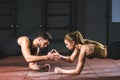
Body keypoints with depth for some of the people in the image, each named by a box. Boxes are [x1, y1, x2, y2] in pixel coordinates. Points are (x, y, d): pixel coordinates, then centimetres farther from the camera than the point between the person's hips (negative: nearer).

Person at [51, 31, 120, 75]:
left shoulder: (83, 49, -28)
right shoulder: (79, 45, -4)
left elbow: (77, 71, -25)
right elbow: (71, 59, 8)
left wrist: (61, 71, -20)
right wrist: (60, 56, -8)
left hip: (114, 51, -7)